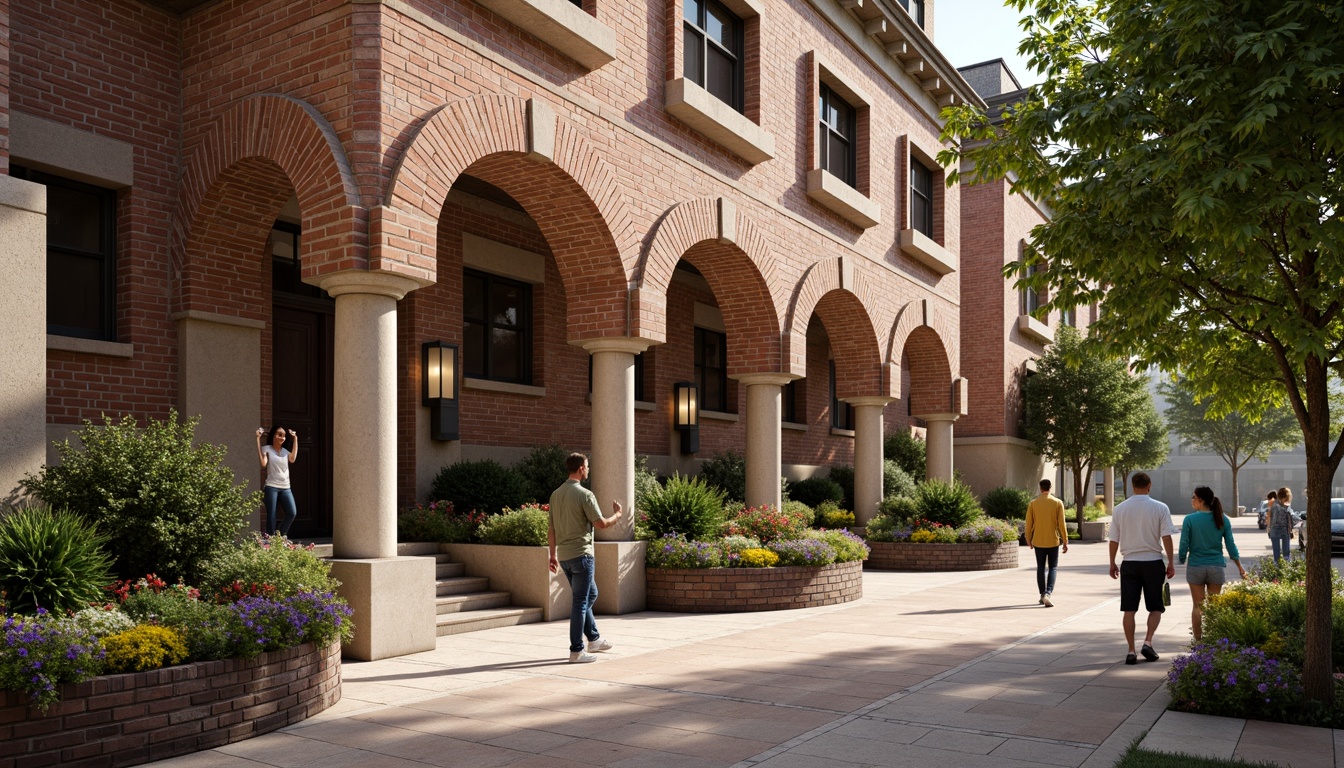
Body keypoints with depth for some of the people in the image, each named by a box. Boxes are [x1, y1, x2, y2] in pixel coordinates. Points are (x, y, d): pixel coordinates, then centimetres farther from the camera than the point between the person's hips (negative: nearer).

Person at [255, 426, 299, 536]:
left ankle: (280, 536, 9)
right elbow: (263, 463, -16)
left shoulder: (285, 451, 16)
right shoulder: (266, 448, 2)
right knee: (271, 516, -4)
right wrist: (258, 439, -16)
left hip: (285, 488, 4)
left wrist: (295, 440, 2)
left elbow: (293, 459, -5)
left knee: (292, 513, -8)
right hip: (271, 487, -4)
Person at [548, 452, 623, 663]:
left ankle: (594, 639, 28)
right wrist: (617, 514, 6)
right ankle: (576, 651, 1)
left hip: (564, 556, 8)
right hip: (581, 554, -8)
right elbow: (601, 523, -13)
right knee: (581, 602, -2)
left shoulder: (556, 494, 9)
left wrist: (553, 555, 17)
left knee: (590, 594, 21)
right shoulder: (584, 494, -14)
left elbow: (551, 529, 11)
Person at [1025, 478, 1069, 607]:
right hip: (1053, 541, -1)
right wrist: (1065, 541, 0)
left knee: (1041, 568, 12)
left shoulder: (1033, 503, -2)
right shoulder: (1058, 503, -5)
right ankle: (1047, 594, -12)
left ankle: (1042, 596, 15)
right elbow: (1061, 524, -6)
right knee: (1053, 568, 6)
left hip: (1038, 542, 1)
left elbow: (1029, 523, 1)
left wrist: (1028, 539, 14)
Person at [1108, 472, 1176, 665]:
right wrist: (1171, 562, 1)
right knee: (1155, 607, 13)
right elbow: (1166, 537, -7)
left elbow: (1114, 540, 3)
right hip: (1152, 562, -1)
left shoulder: (1120, 509, 1)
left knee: (1129, 609, 4)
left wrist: (1112, 564, 13)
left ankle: (1131, 651, 4)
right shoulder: (1160, 508, -4)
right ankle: (1147, 642, -4)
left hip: (1129, 563, 1)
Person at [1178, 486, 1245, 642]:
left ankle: (1198, 641, 9)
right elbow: (1231, 547, 3)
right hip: (1217, 568, 2)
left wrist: (1181, 561, 10)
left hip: (1196, 568, -2)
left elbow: (1184, 545, -8)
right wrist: (1240, 568, 14)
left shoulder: (1189, 520, -10)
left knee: (1198, 606, 7)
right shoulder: (1222, 520, 0)